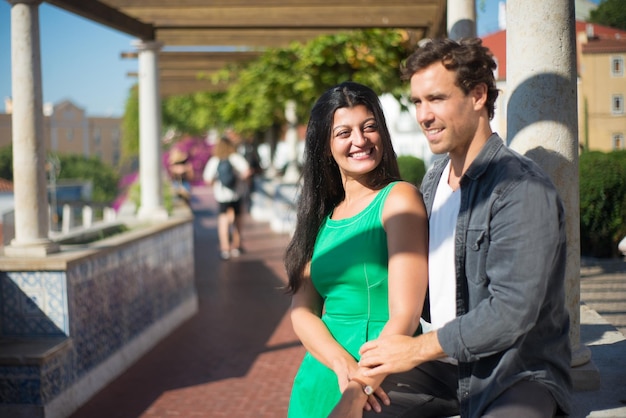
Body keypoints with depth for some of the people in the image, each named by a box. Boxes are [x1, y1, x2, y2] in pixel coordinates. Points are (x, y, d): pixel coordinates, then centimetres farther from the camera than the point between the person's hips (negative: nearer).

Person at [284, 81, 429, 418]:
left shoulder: (399, 198, -9)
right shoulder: (322, 215, 8)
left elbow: (405, 316, -16)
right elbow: (301, 310, 0)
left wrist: (362, 386, -25)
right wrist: (343, 365, -17)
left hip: (381, 385, -5)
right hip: (322, 374, 5)